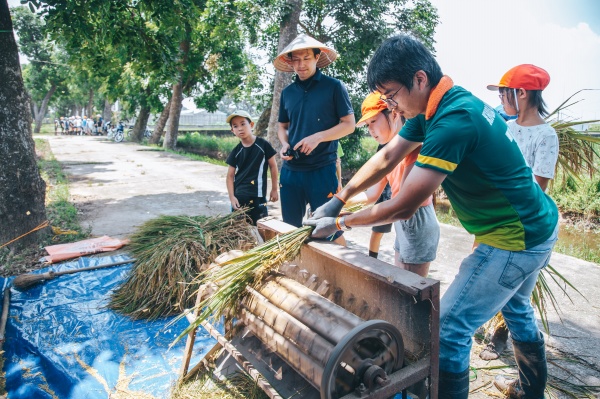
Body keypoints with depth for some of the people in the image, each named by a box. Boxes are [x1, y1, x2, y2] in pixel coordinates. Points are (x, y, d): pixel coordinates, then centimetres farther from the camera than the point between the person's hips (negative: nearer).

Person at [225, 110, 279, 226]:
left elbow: (273, 166, 1)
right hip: (239, 196, 3)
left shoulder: (263, 144, -6)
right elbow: (230, 175, 4)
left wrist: (274, 189, 3)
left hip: (258, 196, -3)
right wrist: (231, 196, -6)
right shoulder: (236, 151, 2)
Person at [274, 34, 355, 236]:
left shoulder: (333, 86, -3)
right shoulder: (287, 92, 11)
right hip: (290, 170, 5)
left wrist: (318, 137, -17)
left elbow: (349, 124, -4)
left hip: (322, 169, -4)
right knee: (290, 227, 13)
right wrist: (285, 144, -2)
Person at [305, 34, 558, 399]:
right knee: (516, 308, 28)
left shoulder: (453, 121, -30)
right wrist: (337, 200, 0)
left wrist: (340, 223, -16)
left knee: (450, 328, -5)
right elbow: (385, 159, 3)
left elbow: (404, 207, -28)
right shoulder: (431, 108, 0)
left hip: (514, 239, -10)